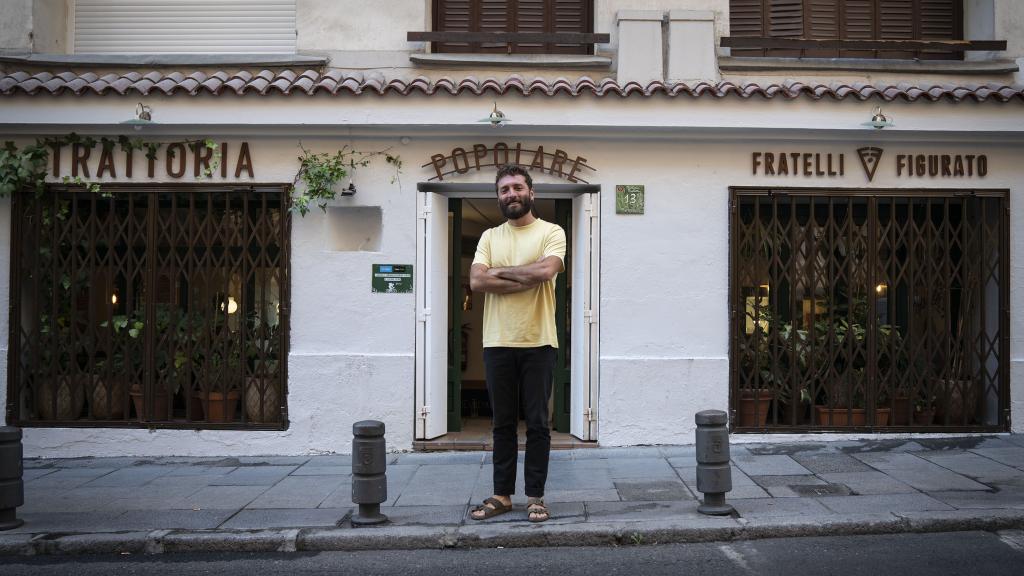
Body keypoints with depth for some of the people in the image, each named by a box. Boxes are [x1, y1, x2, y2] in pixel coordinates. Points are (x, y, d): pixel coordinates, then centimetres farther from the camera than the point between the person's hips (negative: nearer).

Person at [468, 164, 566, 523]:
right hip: (498, 344, 3)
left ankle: (535, 496, 16)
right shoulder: (489, 237, 9)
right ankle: (502, 494, 22)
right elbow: (477, 281, -6)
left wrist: (499, 271, -8)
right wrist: (527, 278, -12)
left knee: (537, 423, 5)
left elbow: (545, 270, -20)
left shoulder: (551, 232, 0)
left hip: (538, 343, -3)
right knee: (502, 423, 11)